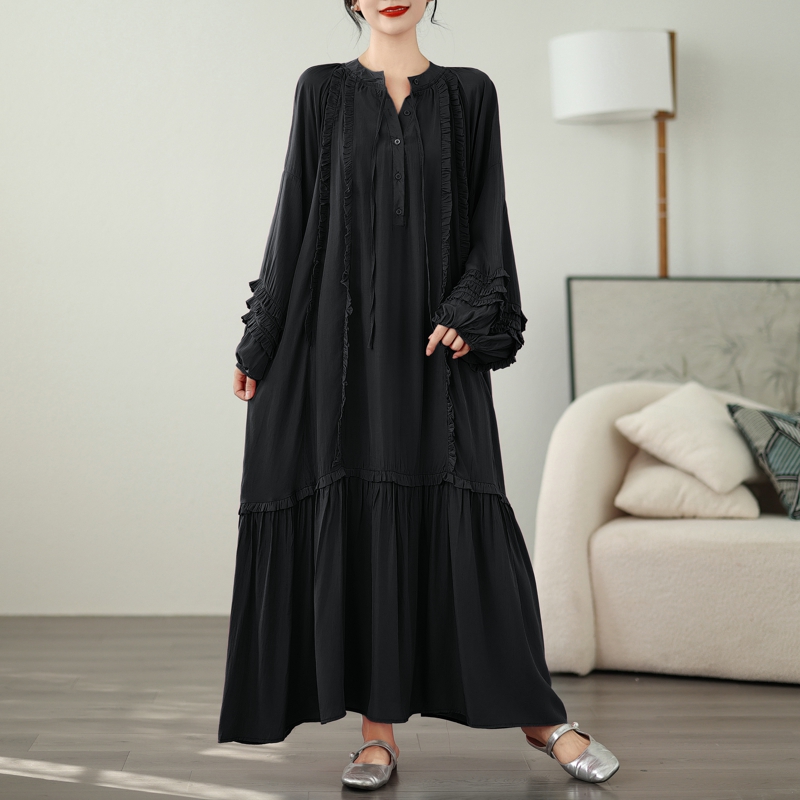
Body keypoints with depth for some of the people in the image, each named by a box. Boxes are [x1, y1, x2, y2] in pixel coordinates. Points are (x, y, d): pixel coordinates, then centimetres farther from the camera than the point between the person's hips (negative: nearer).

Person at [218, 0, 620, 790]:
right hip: (343, 337, 0)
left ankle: (537, 713, 10)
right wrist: (261, 343, 2)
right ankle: (378, 725, 8)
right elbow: (297, 213, 5)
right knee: (357, 517, -2)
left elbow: (487, 214, 5)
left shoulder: (469, 93, 9)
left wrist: (469, 313, -11)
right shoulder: (322, 91, 7)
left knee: (465, 515, -3)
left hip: (433, 340, 0)